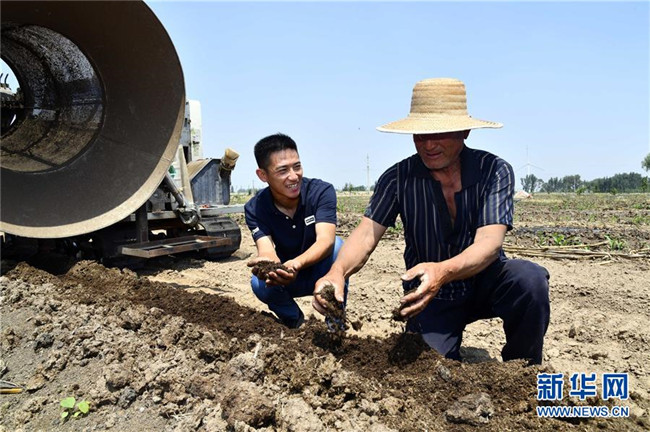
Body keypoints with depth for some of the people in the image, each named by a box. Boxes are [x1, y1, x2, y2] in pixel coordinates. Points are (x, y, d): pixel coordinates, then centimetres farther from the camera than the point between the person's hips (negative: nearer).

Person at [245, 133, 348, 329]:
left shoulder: (321, 191, -22)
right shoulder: (255, 208, -16)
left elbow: (325, 240, -36)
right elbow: (267, 251, -30)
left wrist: (296, 264, -57)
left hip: (322, 273, -1)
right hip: (287, 277, 1)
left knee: (336, 245, -32)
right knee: (259, 283, -30)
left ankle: (336, 321, -11)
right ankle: (293, 319, 3)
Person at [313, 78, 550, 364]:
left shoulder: (494, 171, -15)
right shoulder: (398, 178, -11)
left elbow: (489, 242, -27)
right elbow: (366, 234, -19)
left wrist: (442, 271, -49)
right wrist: (337, 271, -42)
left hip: (485, 284, 0)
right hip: (432, 297, 0)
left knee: (529, 278, -30)